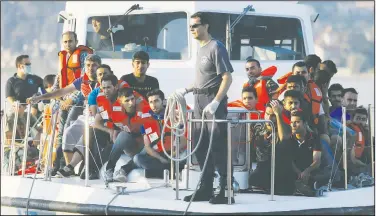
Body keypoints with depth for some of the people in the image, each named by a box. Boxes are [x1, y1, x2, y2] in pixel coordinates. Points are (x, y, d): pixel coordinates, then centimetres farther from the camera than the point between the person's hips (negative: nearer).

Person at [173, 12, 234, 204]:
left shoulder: (216, 47, -10)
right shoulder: (201, 49, 16)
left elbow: (227, 78, -16)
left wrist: (215, 102, -25)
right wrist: (186, 90, 13)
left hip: (213, 101, -9)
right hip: (199, 101, 9)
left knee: (218, 146, -11)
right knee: (200, 146, 10)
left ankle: (226, 191, -10)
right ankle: (206, 189, 16)